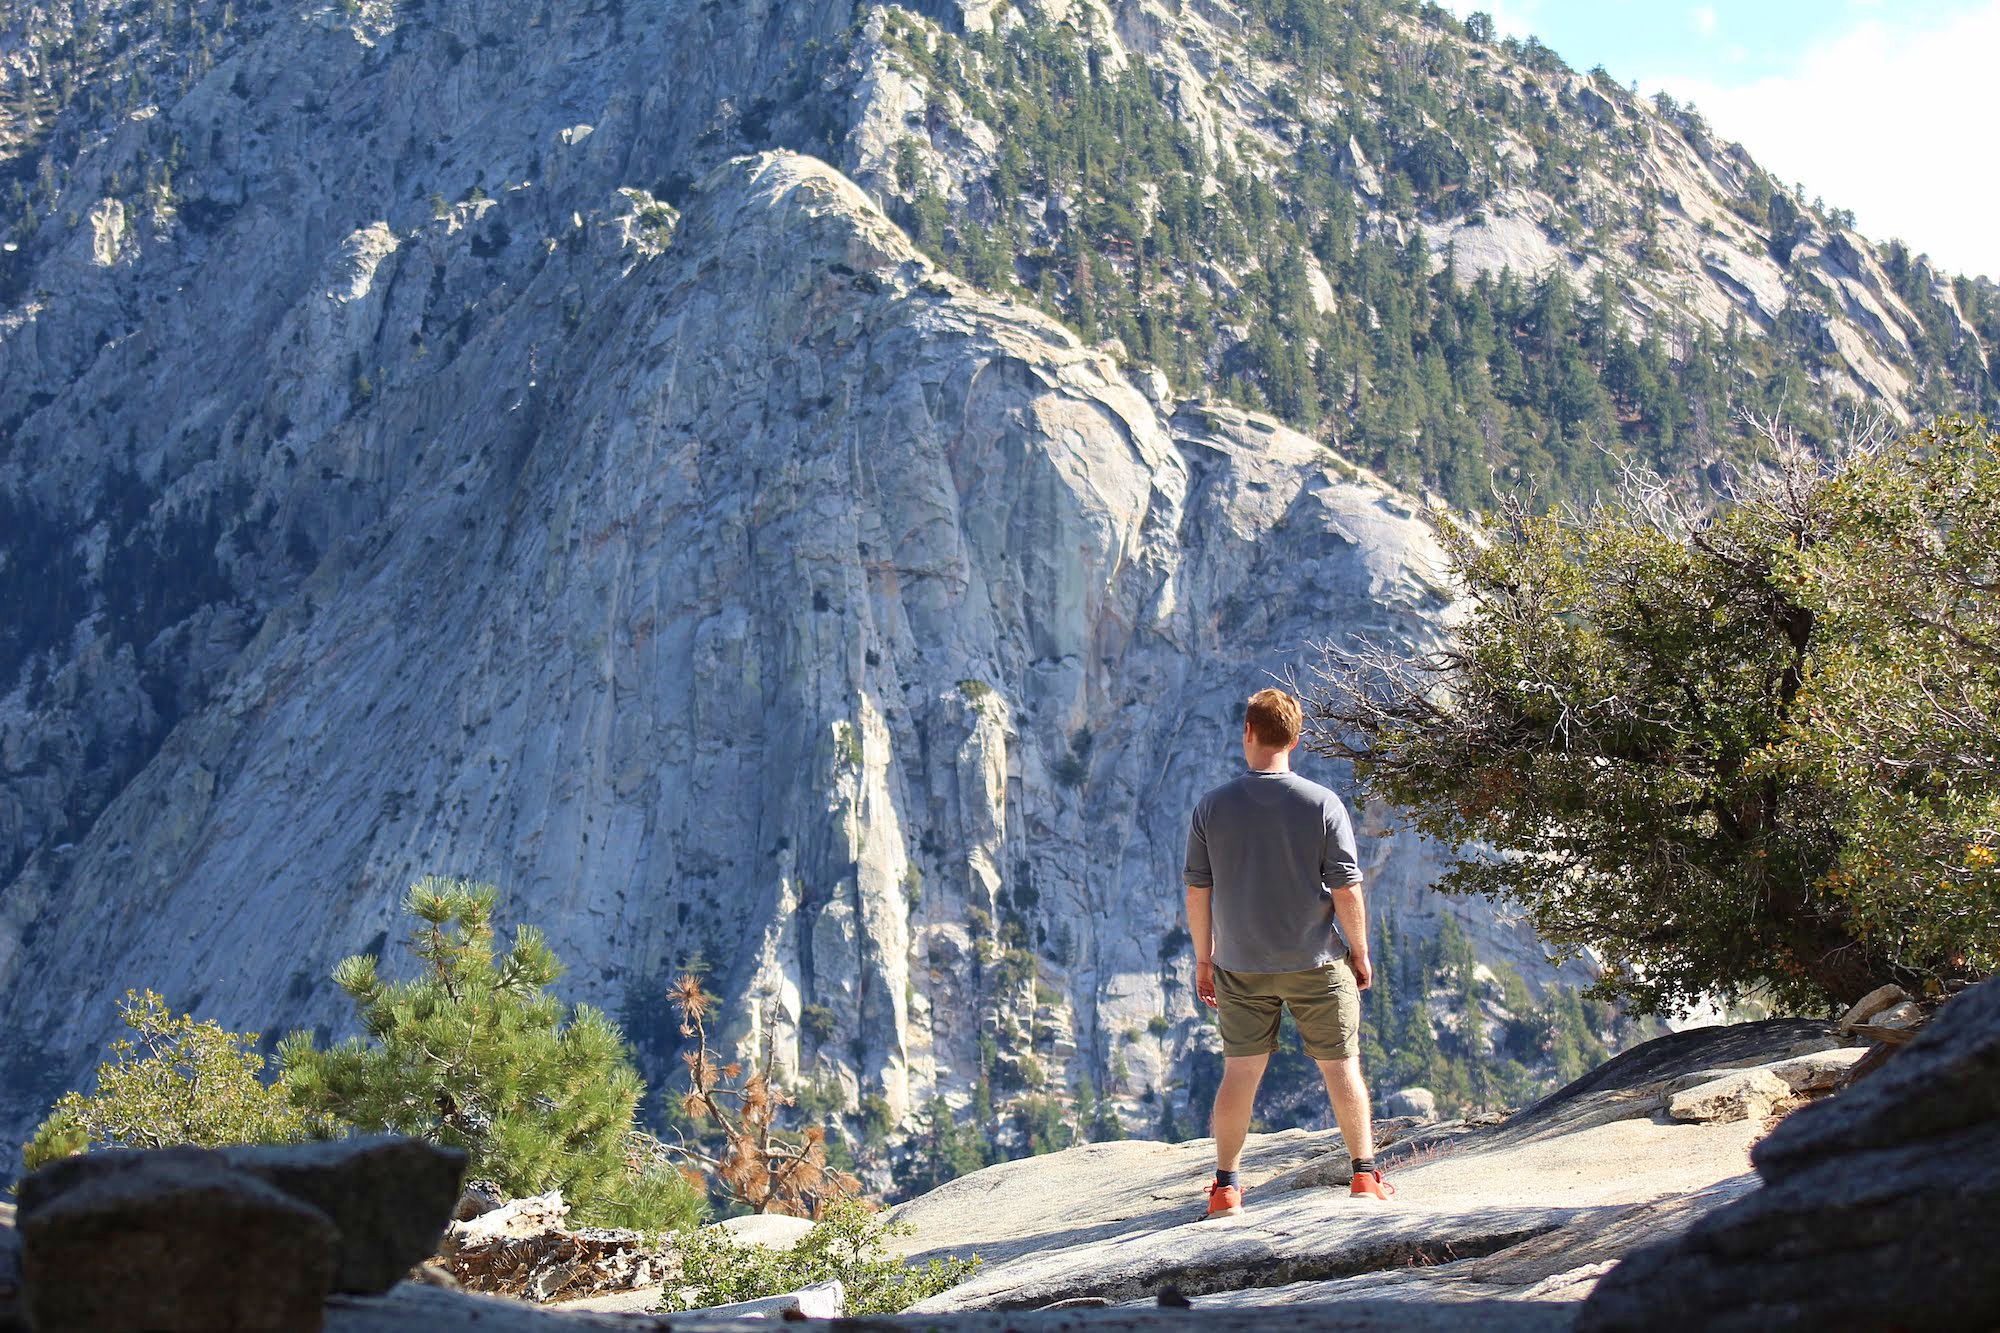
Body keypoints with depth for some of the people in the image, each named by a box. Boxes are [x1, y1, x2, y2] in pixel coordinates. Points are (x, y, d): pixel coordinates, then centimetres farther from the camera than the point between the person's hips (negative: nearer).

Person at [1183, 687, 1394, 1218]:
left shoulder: (1212, 807, -5)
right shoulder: (1322, 805, -10)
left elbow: (1197, 892, -1)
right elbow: (1347, 891, -9)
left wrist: (1203, 958, 10)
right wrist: (1360, 953, 4)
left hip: (1241, 965, 2)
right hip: (1316, 963, -1)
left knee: (1240, 1072, 10)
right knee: (1341, 1065, 11)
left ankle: (1226, 1187, 14)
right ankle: (1365, 1175, 17)